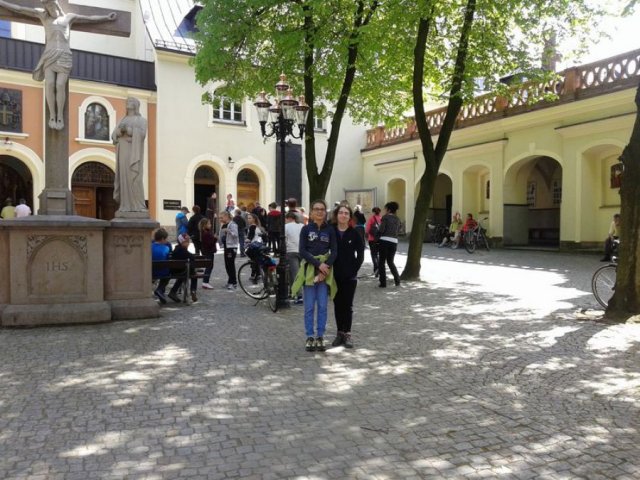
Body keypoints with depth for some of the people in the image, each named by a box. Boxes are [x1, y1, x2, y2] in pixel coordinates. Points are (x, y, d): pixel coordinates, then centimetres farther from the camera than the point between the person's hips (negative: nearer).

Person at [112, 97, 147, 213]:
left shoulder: (142, 120, 7)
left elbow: (142, 134, -12)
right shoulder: (122, 121, 22)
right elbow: (114, 135, 10)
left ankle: (138, 205, -13)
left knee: (134, 177, -14)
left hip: (134, 152, -5)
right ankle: (126, 206, -3)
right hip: (123, 153, 5)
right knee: (124, 177, -3)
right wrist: (121, 130, -12)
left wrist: (127, 129, -19)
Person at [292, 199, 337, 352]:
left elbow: (334, 251, 1)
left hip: (325, 270, 1)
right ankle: (309, 337, 11)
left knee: (322, 306, 3)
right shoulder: (306, 229, 2)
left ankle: (320, 337, 13)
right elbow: (302, 251, -5)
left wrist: (326, 266, -14)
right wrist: (318, 264, -14)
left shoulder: (330, 230, 5)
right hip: (309, 270, -1)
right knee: (309, 307, 2)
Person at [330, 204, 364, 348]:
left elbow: (360, 254, 1)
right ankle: (340, 332, 18)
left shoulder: (354, 233, -2)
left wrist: (354, 270, -5)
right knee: (338, 304, 9)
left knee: (347, 305, 3)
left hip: (350, 276, -1)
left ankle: (347, 334, 10)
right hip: (335, 275, 1)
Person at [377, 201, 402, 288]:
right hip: (394, 242, 6)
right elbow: (398, 230, 12)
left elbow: (381, 230, -12)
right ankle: (397, 280, 12)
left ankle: (383, 283, 2)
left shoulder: (385, 217, -4)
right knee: (390, 261, 21)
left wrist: (378, 234, 8)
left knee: (381, 262, 5)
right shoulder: (397, 219, 14)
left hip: (384, 241, -5)